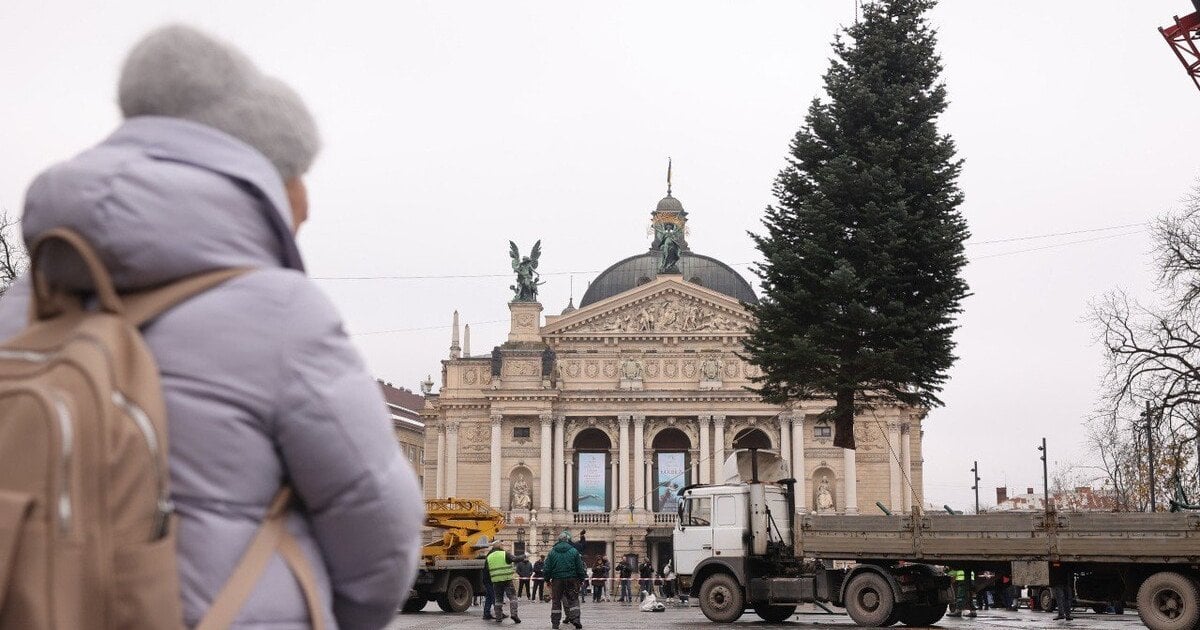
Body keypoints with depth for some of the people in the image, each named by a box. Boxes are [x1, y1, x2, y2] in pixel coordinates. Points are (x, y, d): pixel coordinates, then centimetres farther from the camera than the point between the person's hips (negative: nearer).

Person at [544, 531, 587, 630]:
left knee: (556, 601, 9)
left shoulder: (552, 552, 0)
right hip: (571, 579, -1)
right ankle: (575, 620, -4)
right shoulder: (574, 551, -3)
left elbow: (547, 568, 2)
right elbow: (580, 568, 0)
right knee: (573, 599, 7)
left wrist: (547, 579, 11)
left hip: (557, 580, 1)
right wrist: (581, 578, 9)